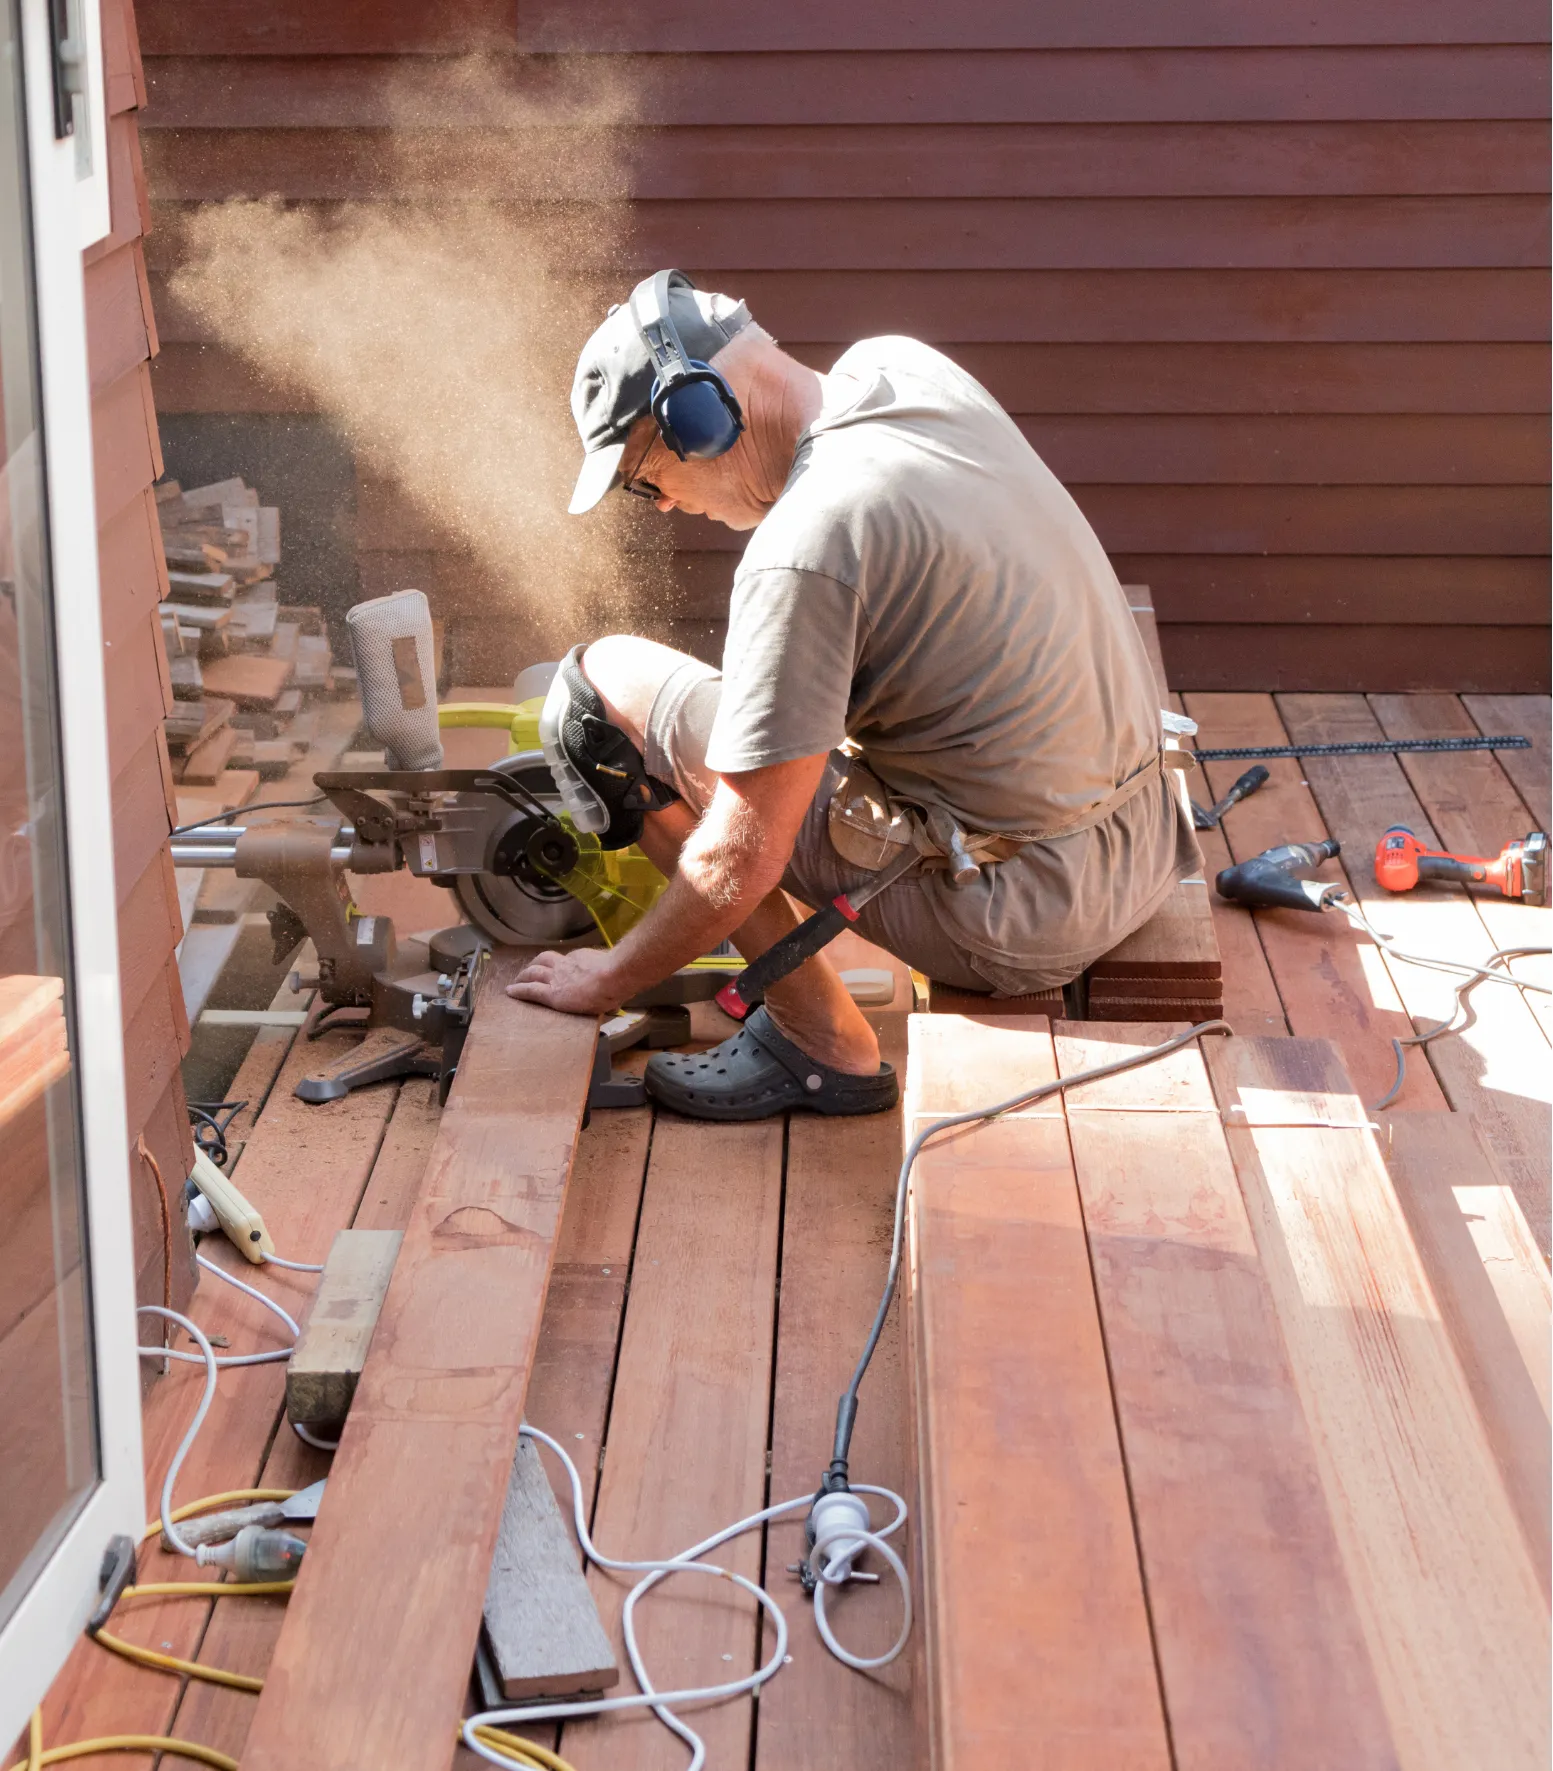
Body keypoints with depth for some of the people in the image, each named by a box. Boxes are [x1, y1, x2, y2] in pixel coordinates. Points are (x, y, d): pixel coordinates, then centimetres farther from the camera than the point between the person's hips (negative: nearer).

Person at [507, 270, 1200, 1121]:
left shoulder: (806, 547, -21)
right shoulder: (905, 367, 2)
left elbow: (742, 863, -18)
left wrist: (610, 977, -1)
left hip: (1018, 912, -9)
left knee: (601, 683, -5)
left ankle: (819, 1039, 0)